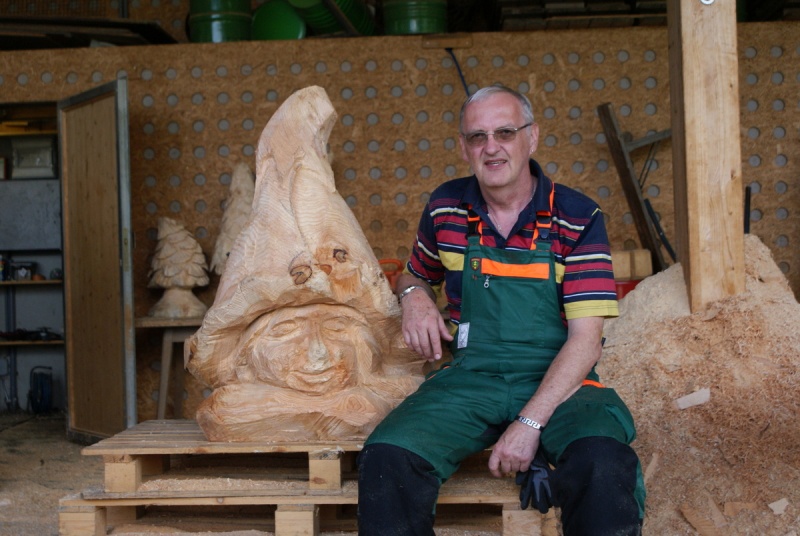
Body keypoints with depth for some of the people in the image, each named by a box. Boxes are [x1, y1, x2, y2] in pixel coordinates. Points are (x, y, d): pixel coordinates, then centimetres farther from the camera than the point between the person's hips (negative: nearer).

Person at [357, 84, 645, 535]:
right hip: (469, 379, 2)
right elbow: (415, 275, 28)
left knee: (603, 462, -35)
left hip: (557, 383, -2)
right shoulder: (445, 208, 7)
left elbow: (586, 340, -9)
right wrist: (415, 297, 1)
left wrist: (530, 422, -20)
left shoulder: (579, 218, -2)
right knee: (386, 460, -27)